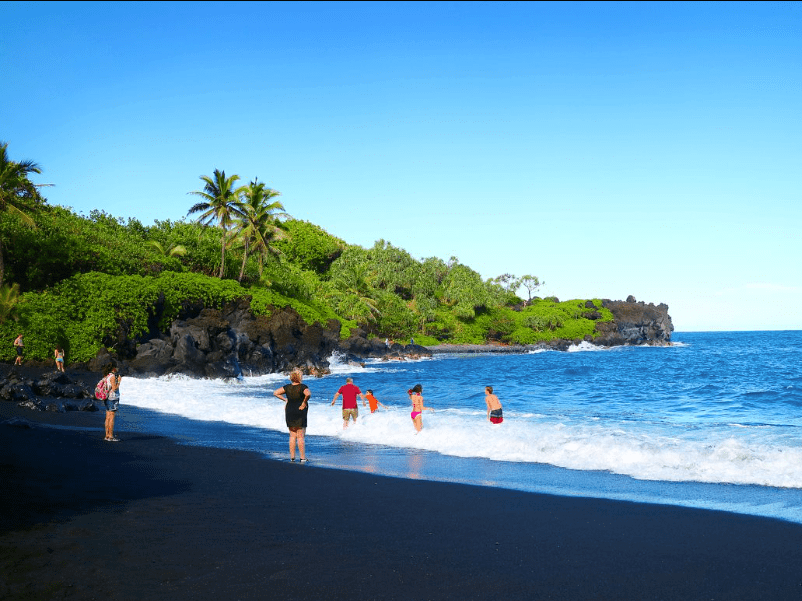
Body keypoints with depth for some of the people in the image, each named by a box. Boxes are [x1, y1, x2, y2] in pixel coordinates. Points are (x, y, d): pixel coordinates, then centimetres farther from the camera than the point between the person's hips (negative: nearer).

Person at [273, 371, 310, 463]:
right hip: (300, 414, -4)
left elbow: (275, 393, 6)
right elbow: (308, 394, -32)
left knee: (292, 436, 12)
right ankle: (303, 457, 3)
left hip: (289, 413, 4)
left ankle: (292, 457, 12)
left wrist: (285, 399, 7)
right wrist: (304, 403, -17)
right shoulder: (303, 387, -12)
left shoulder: (287, 387, 2)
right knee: (300, 437, 1)